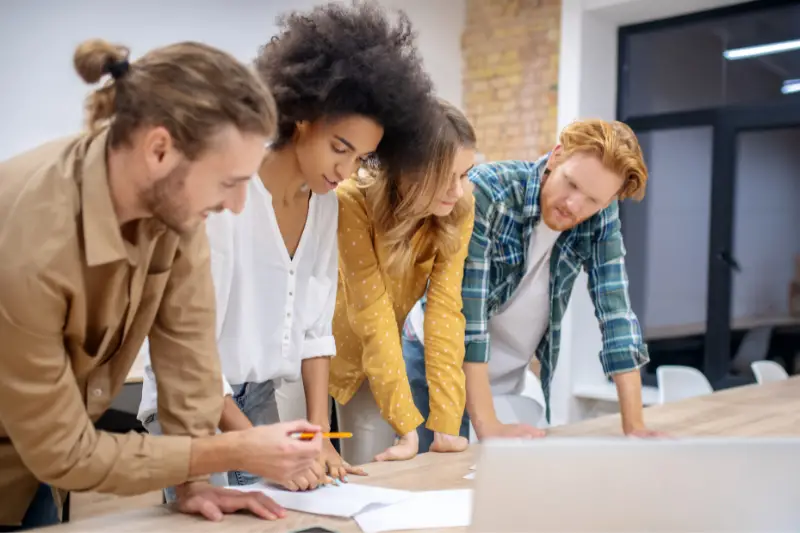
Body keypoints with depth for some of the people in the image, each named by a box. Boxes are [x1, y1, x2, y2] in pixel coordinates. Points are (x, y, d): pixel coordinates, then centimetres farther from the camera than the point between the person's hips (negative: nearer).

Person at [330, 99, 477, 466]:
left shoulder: (459, 209, -18)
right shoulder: (352, 202, -30)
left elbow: (445, 309, -21)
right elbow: (372, 315, -31)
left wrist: (446, 424, -26)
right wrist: (407, 427, -30)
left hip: (377, 356, 3)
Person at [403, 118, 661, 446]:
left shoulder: (601, 215, -11)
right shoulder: (486, 193, -26)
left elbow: (615, 310, -12)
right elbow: (464, 310, -29)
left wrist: (634, 426, -16)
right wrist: (487, 425, -31)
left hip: (511, 382, 4)